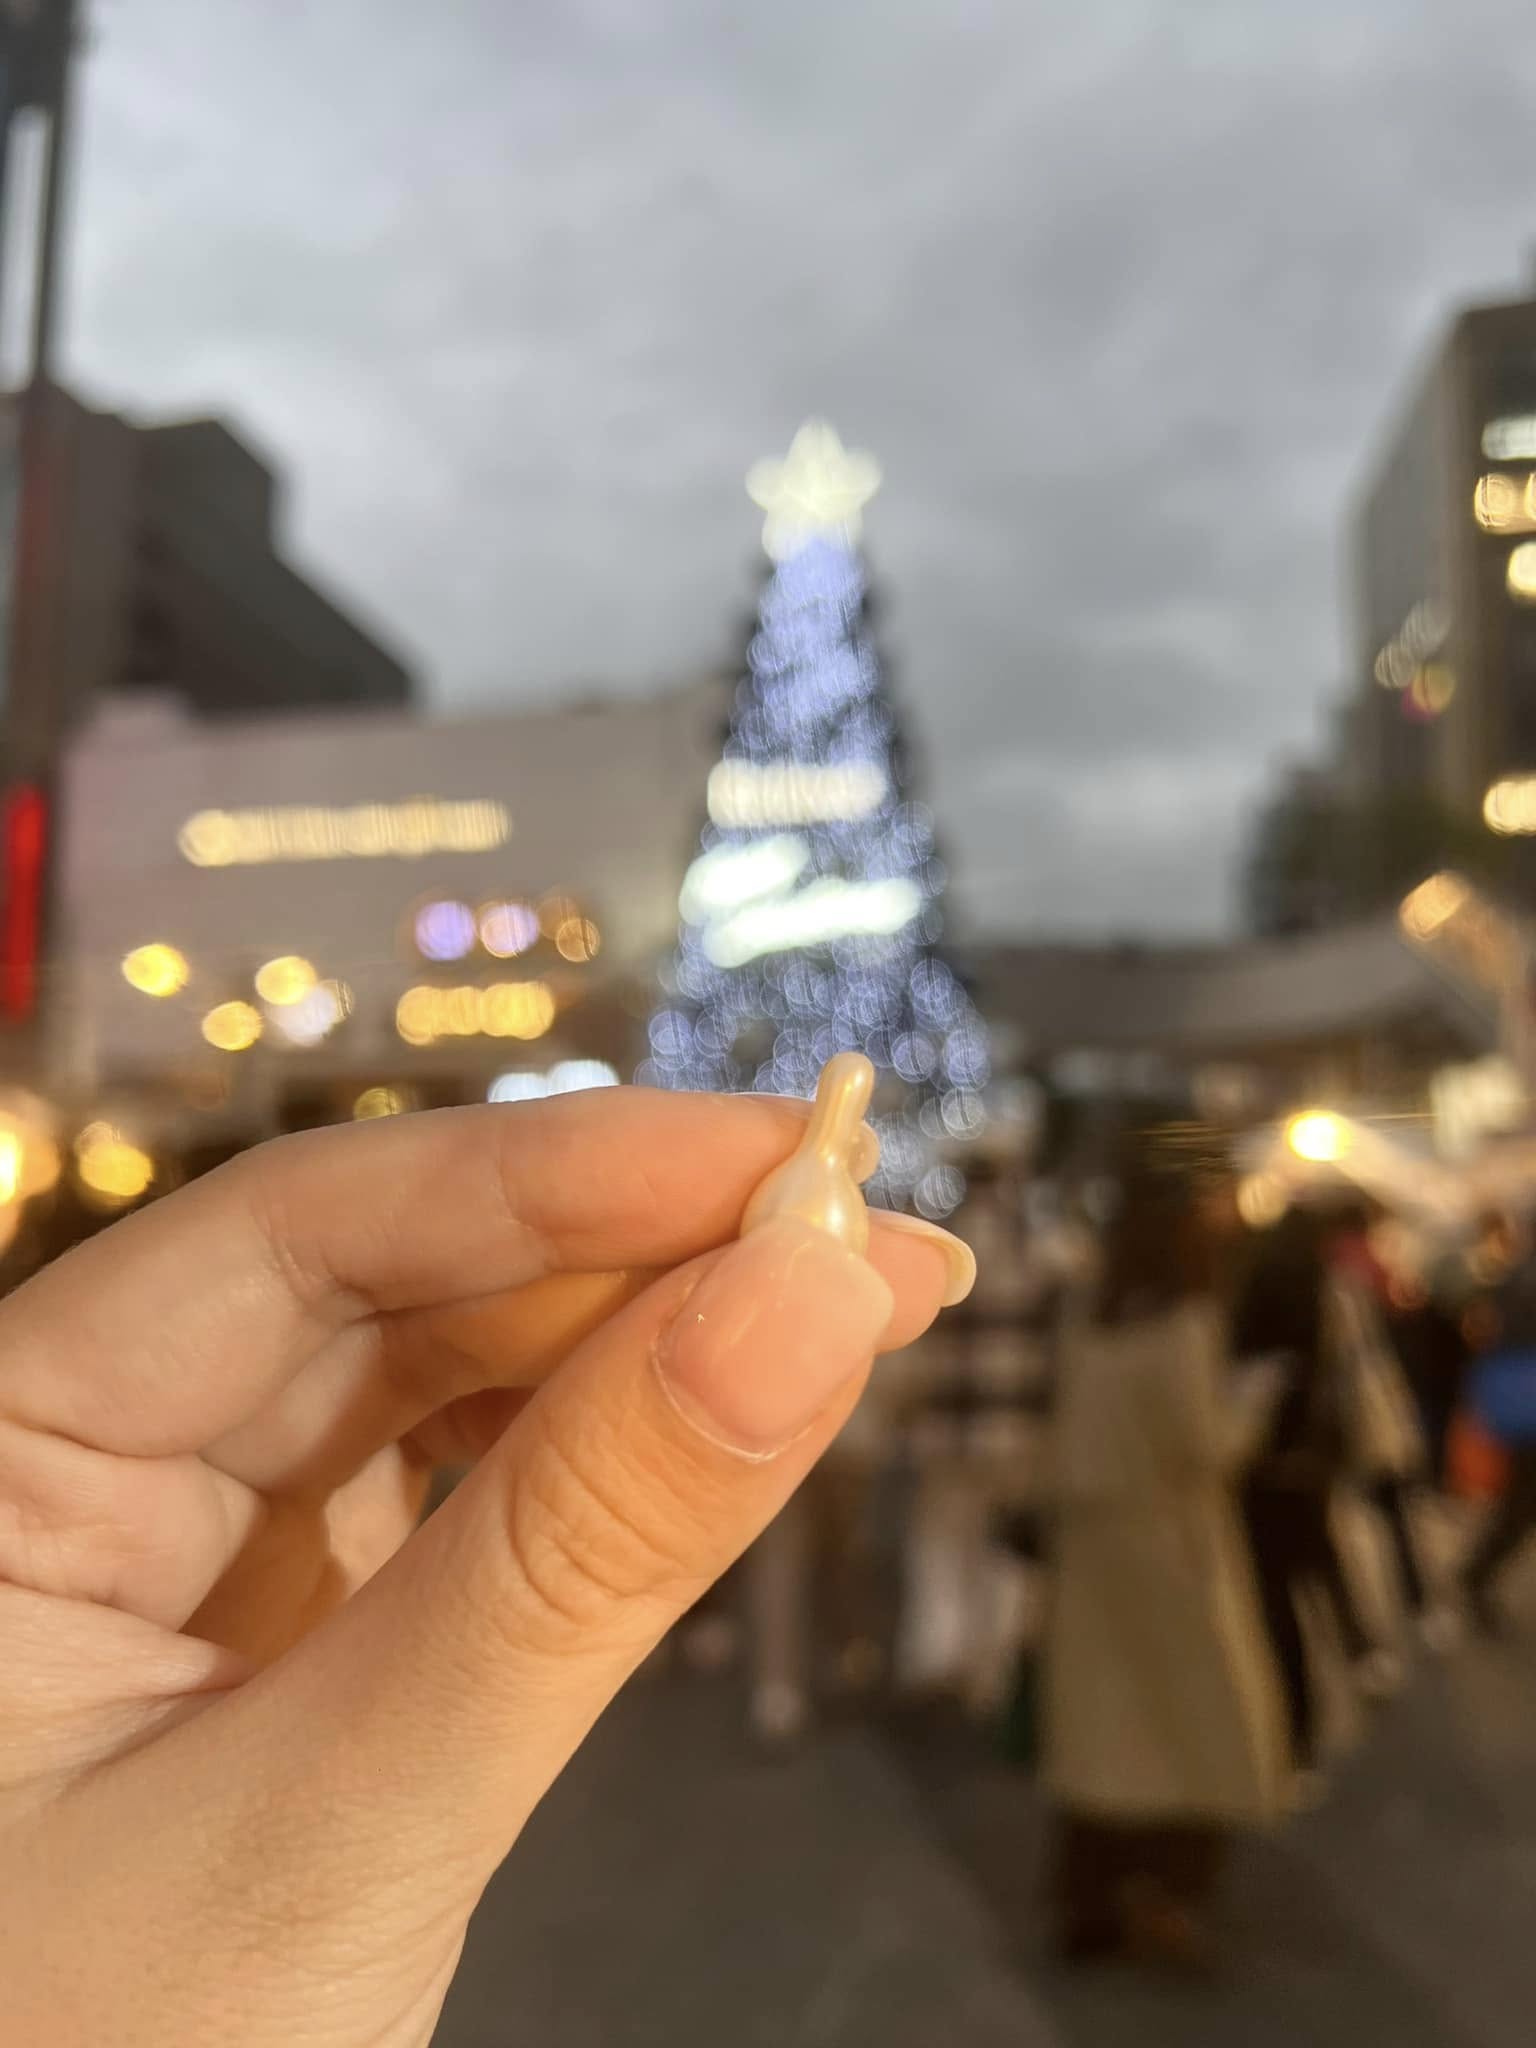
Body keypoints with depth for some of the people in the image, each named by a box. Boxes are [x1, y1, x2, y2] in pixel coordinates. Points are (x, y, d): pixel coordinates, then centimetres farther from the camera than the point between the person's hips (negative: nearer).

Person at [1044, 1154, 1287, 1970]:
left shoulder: (1085, 1324, 4)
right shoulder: (1181, 1325, -17)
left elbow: (1086, 1431, 9)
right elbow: (1206, 1445, -16)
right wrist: (1244, 1400, 0)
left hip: (1092, 1533, 7)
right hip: (1169, 1537, -6)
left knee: (1101, 1719, 12)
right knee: (1203, 1715, 10)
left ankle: (1086, 1903, 18)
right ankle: (1165, 1894, 9)